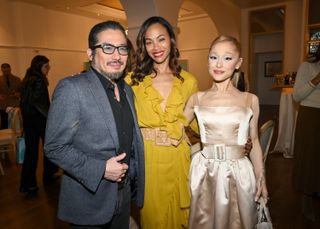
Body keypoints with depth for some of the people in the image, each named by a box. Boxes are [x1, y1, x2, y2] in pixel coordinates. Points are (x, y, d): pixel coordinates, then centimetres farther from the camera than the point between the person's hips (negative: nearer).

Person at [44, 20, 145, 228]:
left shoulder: (127, 90, 5)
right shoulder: (72, 88, -18)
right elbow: (54, 147, -17)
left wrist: (134, 180, 8)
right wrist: (101, 169, -23)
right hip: (89, 201, -6)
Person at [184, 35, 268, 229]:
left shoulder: (250, 100, -2)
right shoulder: (198, 98, -1)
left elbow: (254, 142, 5)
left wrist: (261, 178, 5)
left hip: (239, 173, 0)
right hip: (204, 172, 1)